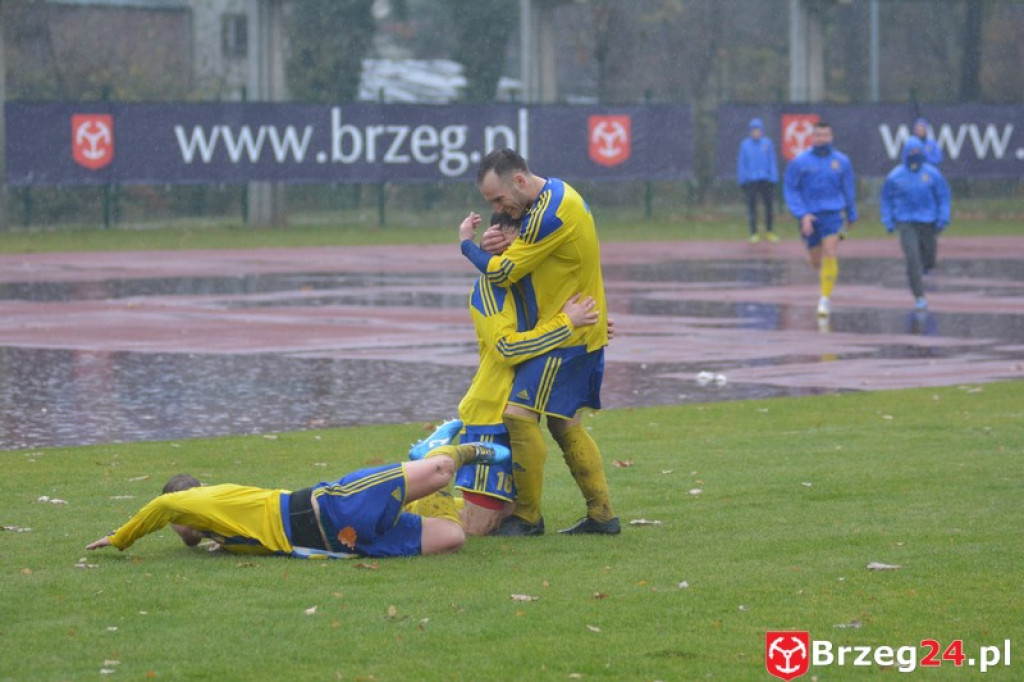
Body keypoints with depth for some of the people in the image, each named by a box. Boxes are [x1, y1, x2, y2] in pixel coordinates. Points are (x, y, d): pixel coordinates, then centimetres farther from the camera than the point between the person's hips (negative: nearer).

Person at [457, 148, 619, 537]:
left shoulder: (549, 213, -23)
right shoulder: (561, 194, 10)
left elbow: (501, 273, -18)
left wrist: (466, 243, -2)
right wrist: (499, 245, -1)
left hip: (565, 335, -10)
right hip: (585, 333, 10)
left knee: (520, 414, -10)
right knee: (565, 425, 14)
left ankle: (527, 516, -3)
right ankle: (602, 514, 15)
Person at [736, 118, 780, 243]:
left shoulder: (767, 143, 5)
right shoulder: (745, 144, 4)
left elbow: (772, 162, 7)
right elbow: (741, 163, 6)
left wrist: (774, 178, 0)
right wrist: (742, 180, 1)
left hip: (766, 180, 1)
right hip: (750, 180, -1)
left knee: (769, 205, 1)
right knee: (752, 206, -1)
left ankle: (768, 231, 16)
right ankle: (754, 234, 5)